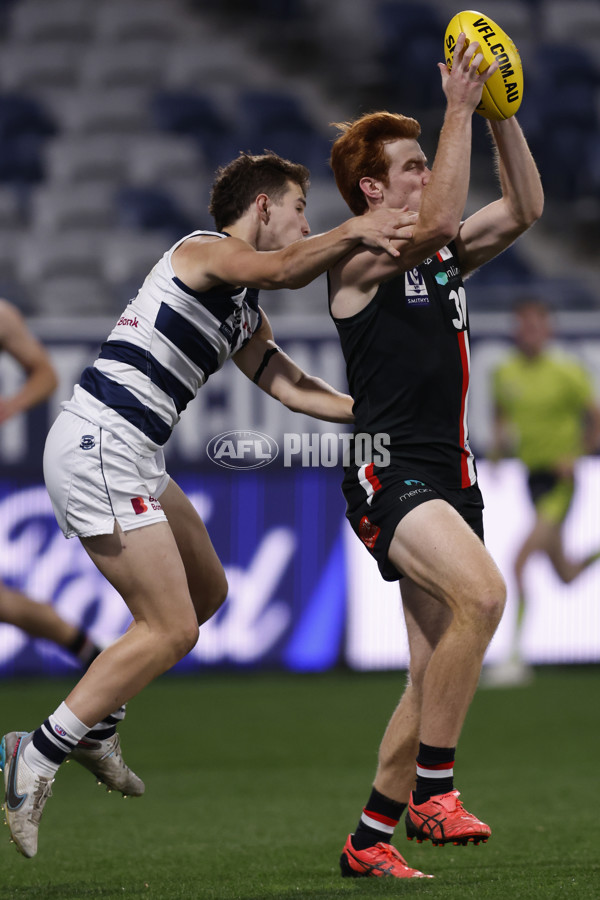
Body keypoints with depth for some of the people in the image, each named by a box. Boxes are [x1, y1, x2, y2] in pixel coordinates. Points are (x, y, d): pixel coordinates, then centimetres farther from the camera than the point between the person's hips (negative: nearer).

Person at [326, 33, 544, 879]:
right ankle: (432, 794, -27)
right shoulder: (357, 261, -5)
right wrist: (459, 108, -19)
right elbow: (439, 220, -22)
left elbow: (525, 208, 12)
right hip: (388, 471, -8)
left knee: (435, 678, 5)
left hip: (448, 475, 8)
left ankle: (369, 841, 13)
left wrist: (500, 111, 3)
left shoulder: (441, 256, 17)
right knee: (481, 594, -32)